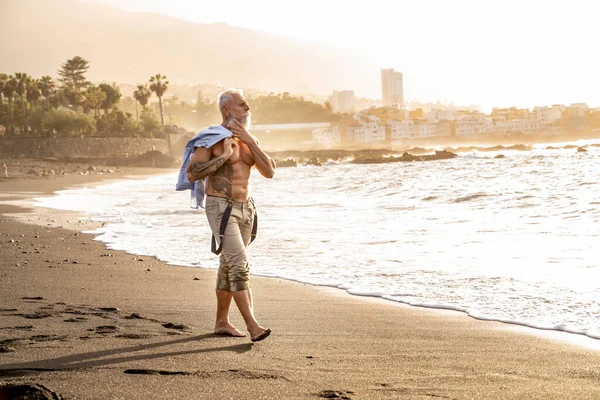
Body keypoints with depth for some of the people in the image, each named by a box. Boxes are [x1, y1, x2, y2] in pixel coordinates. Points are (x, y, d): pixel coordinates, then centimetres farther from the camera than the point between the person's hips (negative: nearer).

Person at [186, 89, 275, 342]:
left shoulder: (249, 140, 11)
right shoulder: (213, 138, -10)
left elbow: (269, 172, -1)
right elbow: (193, 174, -16)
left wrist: (248, 140, -8)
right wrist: (223, 156, -19)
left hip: (244, 208, 7)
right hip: (220, 207, -7)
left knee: (228, 265, 13)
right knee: (239, 264, -17)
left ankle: (222, 322, 22)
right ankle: (252, 325, -19)